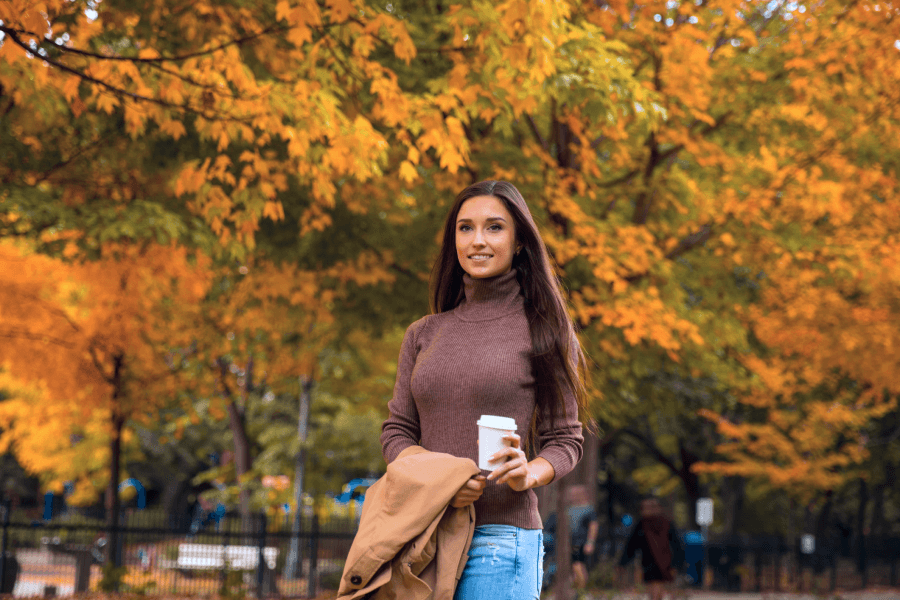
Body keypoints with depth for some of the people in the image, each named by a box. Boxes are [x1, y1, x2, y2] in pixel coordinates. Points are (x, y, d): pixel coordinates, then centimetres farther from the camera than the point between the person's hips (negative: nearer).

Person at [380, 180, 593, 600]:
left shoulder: (542, 330, 3)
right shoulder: (423, 335, 14)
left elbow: (566, 439, 3)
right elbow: (397, 430, 12)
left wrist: (529, 473, -19)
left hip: (501, 537, -4)